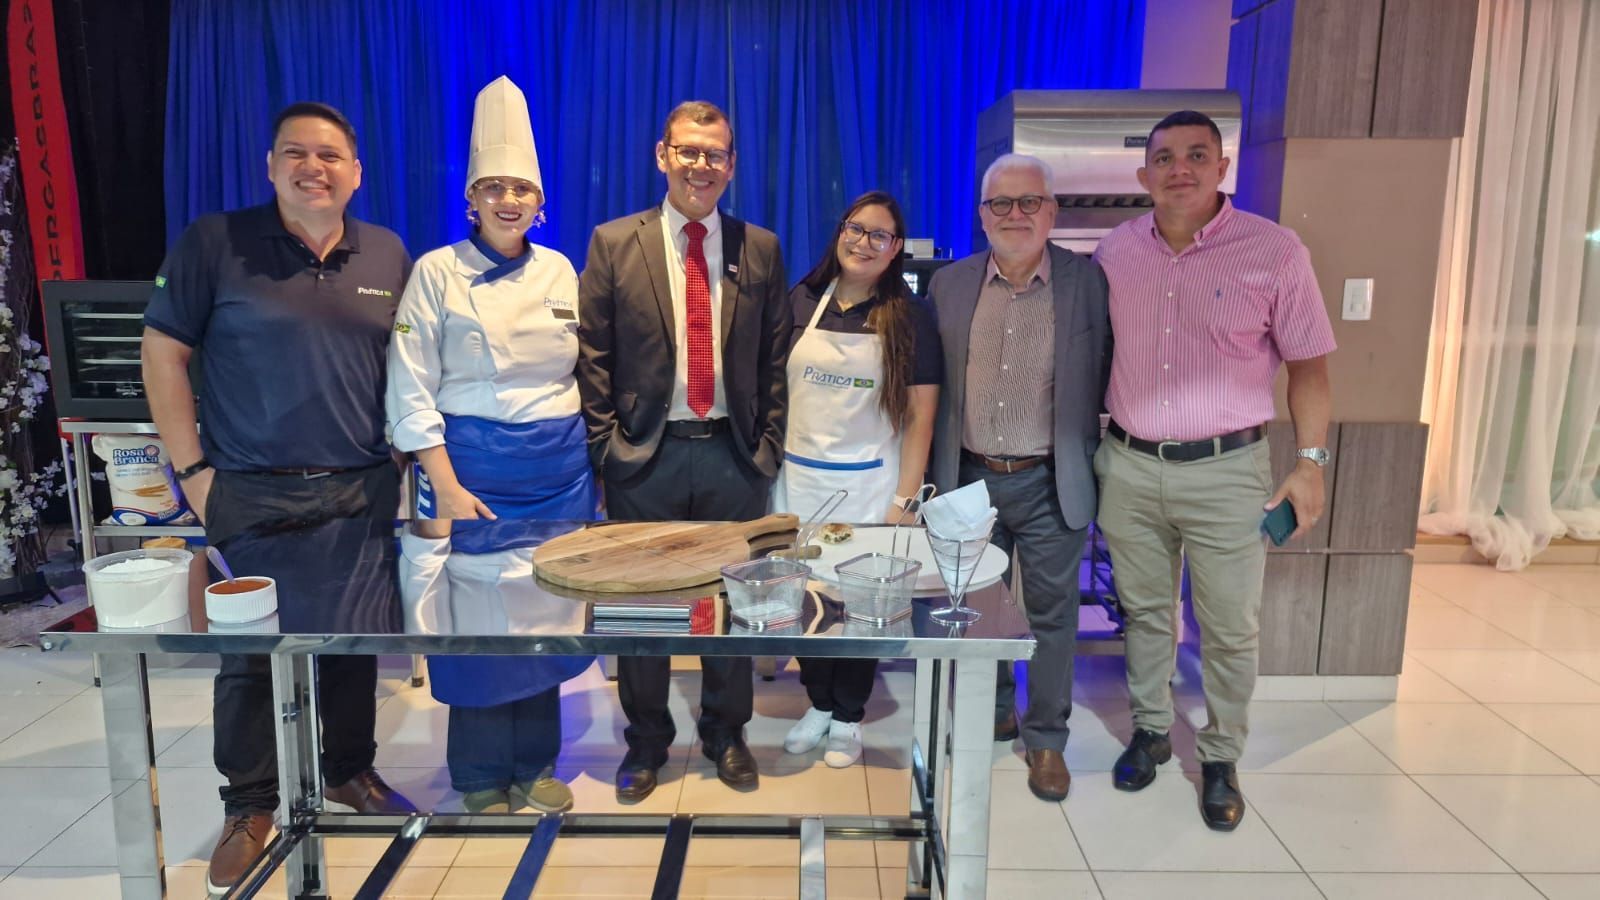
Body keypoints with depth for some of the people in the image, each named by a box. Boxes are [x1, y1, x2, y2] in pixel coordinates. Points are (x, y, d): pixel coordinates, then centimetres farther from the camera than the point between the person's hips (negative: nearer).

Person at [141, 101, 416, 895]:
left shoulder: (387, 256, 6)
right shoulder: (213, 243, -4)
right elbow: (163, 353, -2)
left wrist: (403, 456, 4)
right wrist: (192, 470, -7)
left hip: (362, 493, 3)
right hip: (252, 496, -2)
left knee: (357, 640, 11)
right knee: (250, 652, 7)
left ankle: (350, 771, 31)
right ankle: (249, 805, 25)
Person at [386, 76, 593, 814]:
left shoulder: (559, 271, 6)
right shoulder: (437, 272, -5)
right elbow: (412, 392, -8)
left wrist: (598, 459, 9)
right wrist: (446, 488, -14)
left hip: (561, 469, 4)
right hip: (473, 465, -4)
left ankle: (534, 767, 30)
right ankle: (482, 779, 25)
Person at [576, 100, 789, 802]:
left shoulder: (760, 248, 6)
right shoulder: (614, 242, 1)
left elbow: (775, 358, 7)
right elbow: (593, 355, 0)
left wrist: (767, 445, 0)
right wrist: (606, 444, -5)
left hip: (733, 455, 1)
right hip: (645, 454, -1)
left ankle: (725, 733, 32)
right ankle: (646, 742, 30)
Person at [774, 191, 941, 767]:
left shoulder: (909, 316, -3)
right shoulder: (803, 302, 3)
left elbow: (920, 417, -3)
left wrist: (904, 500, -8)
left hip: (869, 485, -2)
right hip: (800, 480, 2)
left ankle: (848, 717, 28)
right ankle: (818, 704, 32)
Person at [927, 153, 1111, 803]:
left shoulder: (1088, 282, -5)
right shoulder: (949, 284, 2)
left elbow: (1106, 374, 1)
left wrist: (1090, 452, -2)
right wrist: (936, 469, 6)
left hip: (1049, 482, -2)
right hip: (970, 478, 2)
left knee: (1052, 615, 8)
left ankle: (1046, 739, 26)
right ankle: (992, 714, 38)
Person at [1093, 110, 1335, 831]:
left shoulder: (1274, 251, -7)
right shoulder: (1115, 252, 2)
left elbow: (1308, 365, -2)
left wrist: (1310, 463, -7)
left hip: (1227, 469, -2)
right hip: (1129, 465, 3)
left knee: (1230, 629, 6)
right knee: (1144, 611, 15)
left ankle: (1221, 758, 26)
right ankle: (1151, 730, 35)